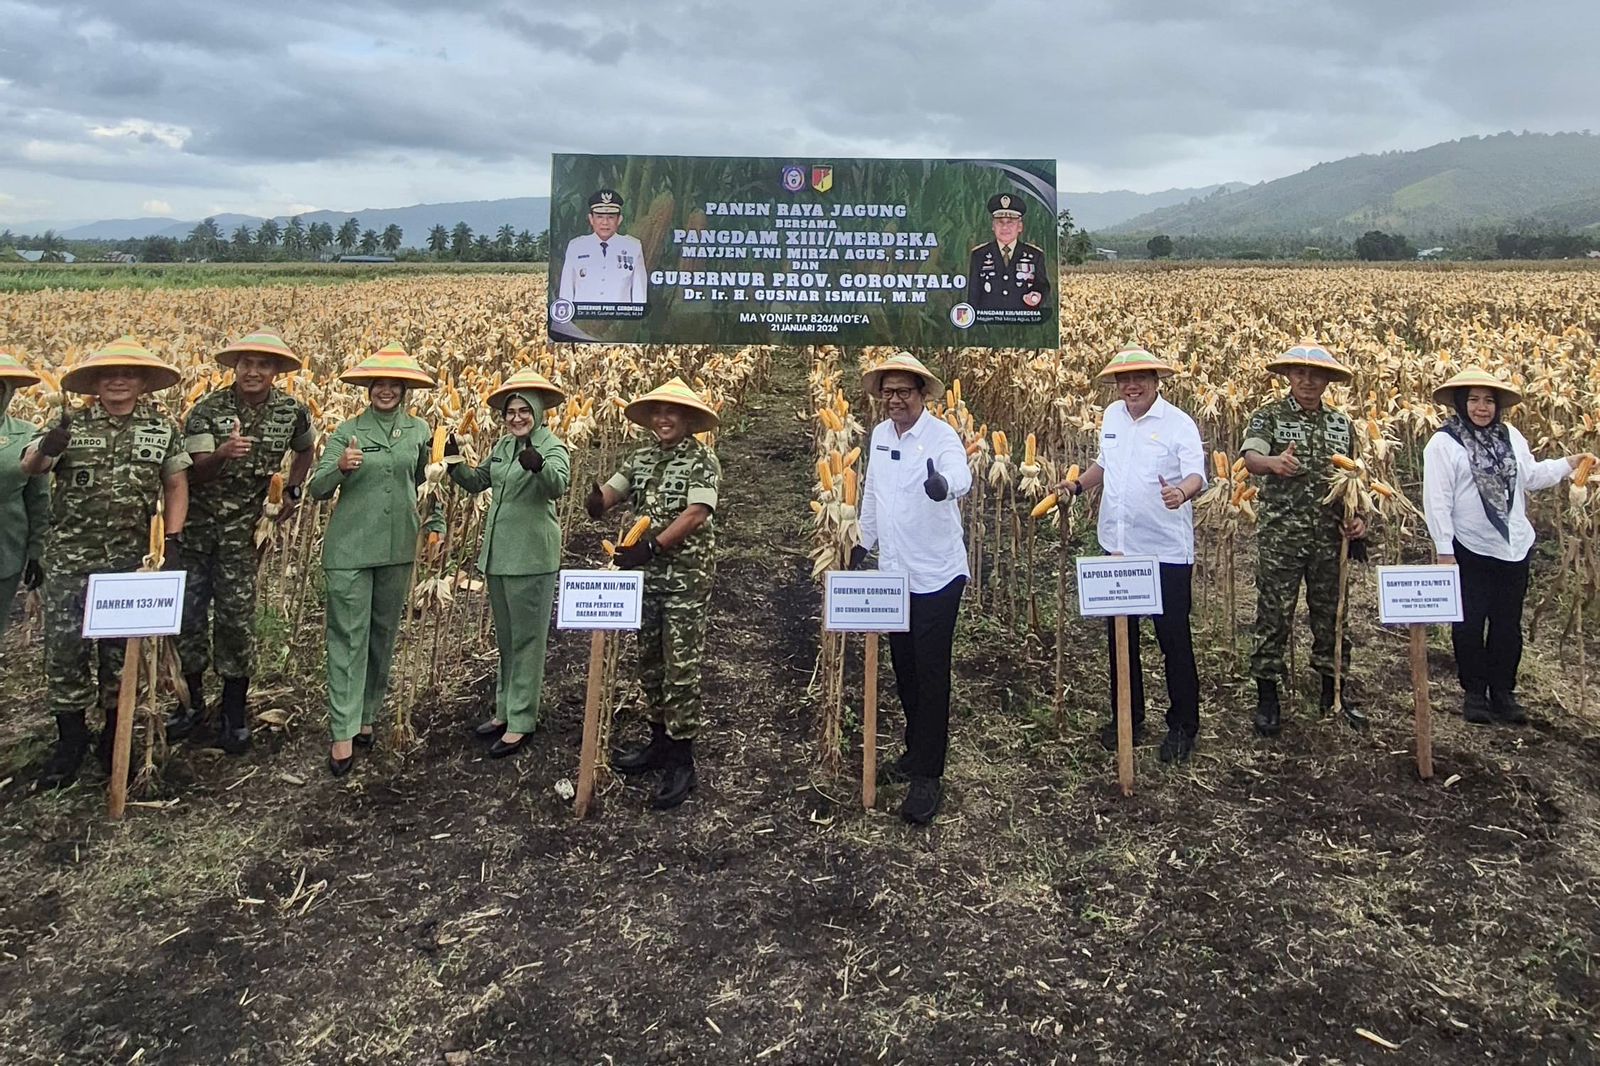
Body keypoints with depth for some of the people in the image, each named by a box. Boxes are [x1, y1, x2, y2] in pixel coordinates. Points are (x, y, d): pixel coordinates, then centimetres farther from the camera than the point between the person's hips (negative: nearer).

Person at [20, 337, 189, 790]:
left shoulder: (162, 428, 2)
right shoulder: (71, 425, 1)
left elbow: (176, 487, 6)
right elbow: (28, 468, -6)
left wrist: (173, 540, -4)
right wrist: (45, 448, -30)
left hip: (129, 560, 0)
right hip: (70, 557, 0)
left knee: (121, 648, 9)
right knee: (64, 646, 1)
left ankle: (115, 737, 25)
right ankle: (70, 739, 15)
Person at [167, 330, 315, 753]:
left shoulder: (292, 412, -3)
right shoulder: (207, 408, -9)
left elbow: (305, 451, 20)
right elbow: (193, 472, -17)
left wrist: (293, 491, 6)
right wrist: (223, 454, -37)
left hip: (243, 527, 0)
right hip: (195, 523, 0)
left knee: (236, 617, 0)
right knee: (187, 611, 6)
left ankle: (235, 715, 14)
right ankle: (192, 702, 25)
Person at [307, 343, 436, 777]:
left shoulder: (419, 431, 5)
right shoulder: (347, 432, -3)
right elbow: (317, 489, -8)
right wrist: (341, 466, -28)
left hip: (398, 548, 3)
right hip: (351, 547, -3)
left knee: (384, 635, 12)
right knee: (348, 636, -3)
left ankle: (366, 715, 27)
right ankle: (343, 732, 0)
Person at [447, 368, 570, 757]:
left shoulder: (552, 447, -11)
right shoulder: (503, 446, 10)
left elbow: (558, 485, -30)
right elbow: (478, 481, 20)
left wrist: (539, 466, -50)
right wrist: (455, 463, 2)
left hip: (531, 557, -8)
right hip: (497, 554, 8)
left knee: (527, 639, 0)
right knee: (505, 638, 16)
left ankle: (520, 722, 6)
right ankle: (505, 709, 28)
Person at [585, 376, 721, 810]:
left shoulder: (702, 460, -8)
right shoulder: (639, 458, 10)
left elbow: (696, 515, -19)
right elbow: (607, 495, 2)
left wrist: (651, 546, -28)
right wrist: (596, 502, -23)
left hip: (687, 578, -6)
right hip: (645, 575, 6)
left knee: (681, 668, -4)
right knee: (650, 662, 15)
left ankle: (682, 762, 3)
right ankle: (659, 741, 29)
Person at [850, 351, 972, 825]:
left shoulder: (941, 435, -14)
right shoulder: (879, 435, 6)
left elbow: (960, 474, -36)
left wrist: (943, 483, -58)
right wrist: (864, 542, 23)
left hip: (936, 575, -6)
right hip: (893, 572, 6)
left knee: (931, 673, -2)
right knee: (903, 667, 16)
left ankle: (927, 776, 7)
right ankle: (918, 748, 34)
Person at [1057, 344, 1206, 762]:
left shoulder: (1179, 423, -11)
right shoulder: (1112, 416, 7)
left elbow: (1197, 473, -22)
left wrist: (1182, 492, -44)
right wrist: (1078, 485, 7)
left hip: (1166, 551, -6)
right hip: (1118, 546, 6)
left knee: (1174, 638, 4)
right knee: (1120, 637, 14)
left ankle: (1183, 725, 20)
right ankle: (1126, 718, 29)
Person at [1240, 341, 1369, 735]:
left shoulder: (1341, 423, 11)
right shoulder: (1270, 416, -2)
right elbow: (1250, 456, -21)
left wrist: (1358, 517, 2)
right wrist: (1272, 462, -44)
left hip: (1330, 538, 4)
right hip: (1280, 536, -4)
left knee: (1331, 614, 13)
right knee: (1273, 617, 0)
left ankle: (1332, 693, 27)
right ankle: (1267, 699, 11)